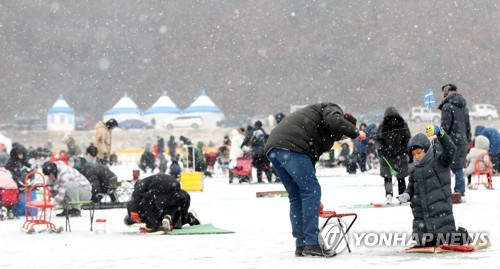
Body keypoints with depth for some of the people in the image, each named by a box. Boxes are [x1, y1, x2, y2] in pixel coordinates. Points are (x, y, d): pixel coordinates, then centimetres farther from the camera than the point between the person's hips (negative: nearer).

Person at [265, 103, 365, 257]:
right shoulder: (334, 110, 14)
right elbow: (333, 121, -13)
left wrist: (314, 202, 37)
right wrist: (355, 132, 3)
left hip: (272, 148, 10)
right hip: (290, 145, -10)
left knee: (296, 196, 16)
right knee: (312, 191, -4)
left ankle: (301, 245, 16)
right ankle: (312, 244, -6)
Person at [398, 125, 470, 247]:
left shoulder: (440, 161, -6)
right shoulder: (414, 168, 11)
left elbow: (450, 149, -25)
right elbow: (411, 187, 20)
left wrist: (440, 133, -38)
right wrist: (406, 195, -3)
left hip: (440, 211, -6)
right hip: (421, 215, 6)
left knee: (447, 241, -3)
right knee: (423, 243, 4)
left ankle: (462, 236, 27)